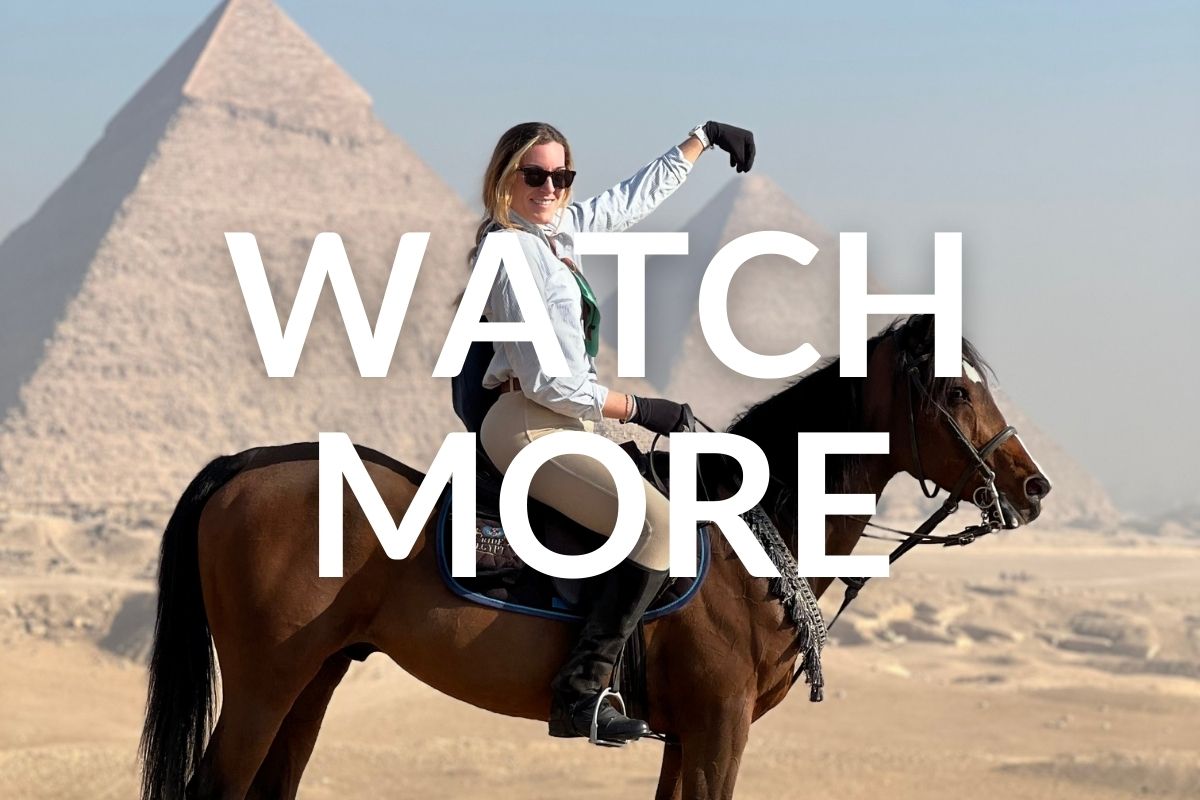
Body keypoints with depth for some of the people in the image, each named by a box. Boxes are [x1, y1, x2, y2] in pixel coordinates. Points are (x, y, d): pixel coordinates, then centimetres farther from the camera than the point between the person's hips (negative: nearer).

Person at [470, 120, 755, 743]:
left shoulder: (559, 230, 12)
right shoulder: (516, 252, -16)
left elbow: (637, 196, 27)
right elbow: (546, 381, -20)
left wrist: (703, 139, 31)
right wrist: (639, 410, -12)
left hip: (559, 423, 11)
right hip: (528, 426, -11)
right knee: (654, 523, -25)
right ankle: (580, 693, -27)